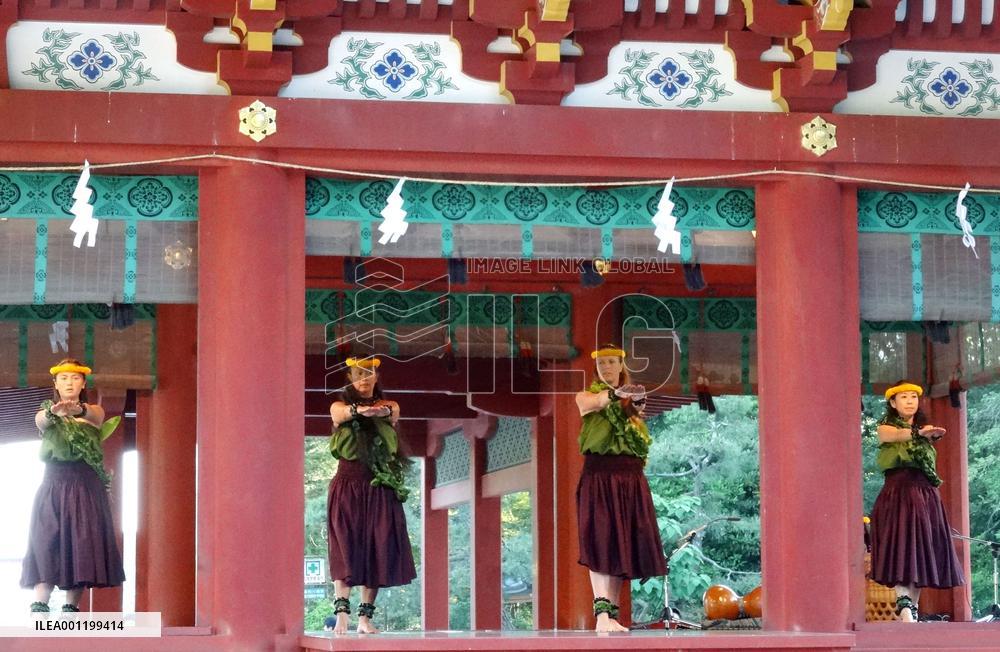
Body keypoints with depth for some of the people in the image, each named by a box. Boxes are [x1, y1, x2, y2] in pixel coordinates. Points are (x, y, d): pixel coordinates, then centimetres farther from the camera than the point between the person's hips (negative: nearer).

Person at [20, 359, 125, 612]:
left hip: (86, 488, 1)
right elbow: (40, 421, -15)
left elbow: (96, 416, -16)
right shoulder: (46, 412, 10)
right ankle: (38, 608, -21)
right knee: (46, 542, -13)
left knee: (82, 545, -7)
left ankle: (71, 607, -3)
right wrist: (53, 411, -40)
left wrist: (79, 410, -41)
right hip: (53, 486, -1)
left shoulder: (93, 411, 10)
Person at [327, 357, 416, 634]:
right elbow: (343, 413, -19)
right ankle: (342, 613, -20)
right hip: (347, 486, -2)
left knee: (376, 550, -3)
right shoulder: (340, 407, 6)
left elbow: (392, 413, -14)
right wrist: (360, 410, -44)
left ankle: (365, 617, -1)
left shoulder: (388, 406, 11)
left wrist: (381, 411, -39)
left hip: (379, 489, 2)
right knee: (344, 549, -12)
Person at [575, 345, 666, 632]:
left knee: (622, 547, 1)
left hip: (631, 479, 5)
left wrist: (636, 411, -9)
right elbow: (590, 404, -18)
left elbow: (642, 443, 10)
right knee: (600, 543, -15)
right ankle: (602, 613, -26)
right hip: (599, 475, -5)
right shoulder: (587, 395, 8)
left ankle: (612, 613, 3)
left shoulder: (632, 399, 20)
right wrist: (616, 394, -39)